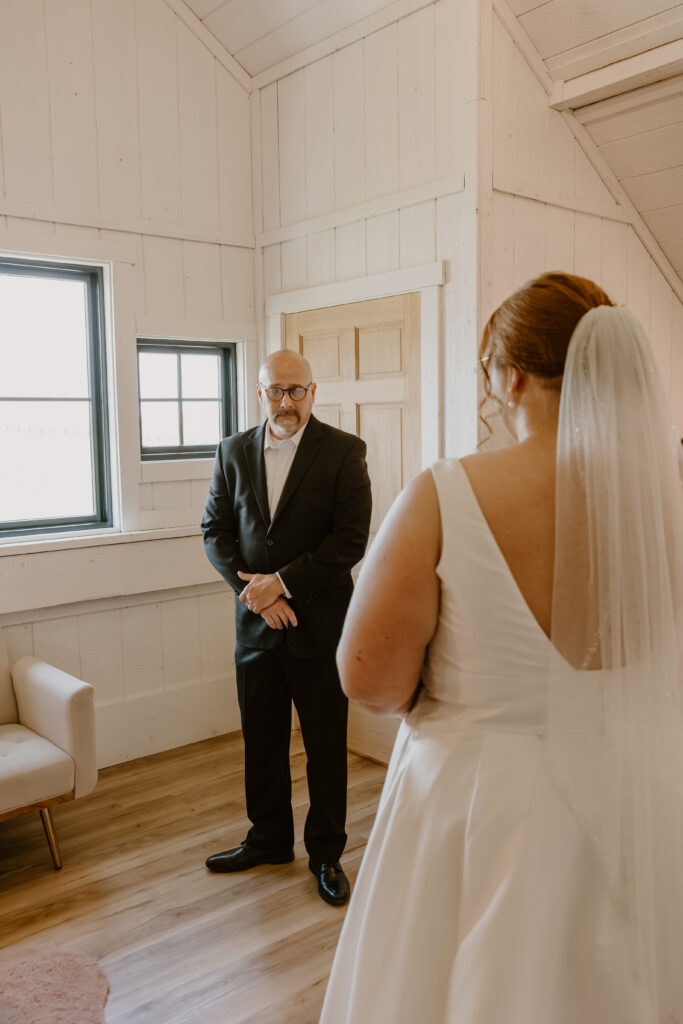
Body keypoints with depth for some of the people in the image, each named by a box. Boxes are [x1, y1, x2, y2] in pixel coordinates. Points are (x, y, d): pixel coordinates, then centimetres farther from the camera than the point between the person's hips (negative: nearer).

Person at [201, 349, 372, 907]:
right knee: (261, 739, 16)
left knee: (326, 744, 9)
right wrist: (256, 593, -9)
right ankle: (269, 840, 36)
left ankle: (327, 854, 27)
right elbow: (216, 531, 4)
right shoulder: (233, 451, 6)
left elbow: (351, 538, -13)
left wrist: (280, 582, -16)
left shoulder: (343, 451, -6)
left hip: (319, 621, -3)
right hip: (255, 620, 4)